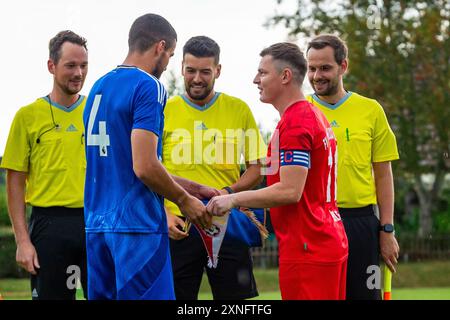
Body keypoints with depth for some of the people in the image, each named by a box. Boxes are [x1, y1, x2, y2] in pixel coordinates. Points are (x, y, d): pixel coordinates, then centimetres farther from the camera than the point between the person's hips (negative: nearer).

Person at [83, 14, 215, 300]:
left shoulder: (99, 87, 16)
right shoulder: (148, 86, -10)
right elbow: (144, 167, -17)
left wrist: (192, 188, 21)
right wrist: (184, 200, 0)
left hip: (97, 224, 8)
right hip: (136, 226, -8)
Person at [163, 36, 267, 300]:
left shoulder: (239, 110, 5)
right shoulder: (165, 111, 3)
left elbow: (257, 167, 8)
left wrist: (229, 192, -10)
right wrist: (164, 214, -10)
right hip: (178, 226, 0)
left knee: (238, 296, 3)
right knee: (177, 295, 4)